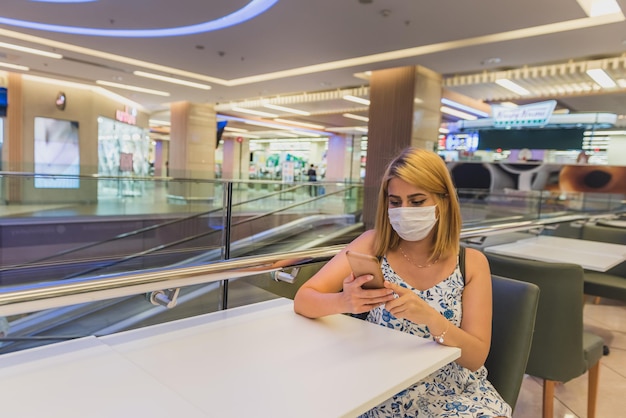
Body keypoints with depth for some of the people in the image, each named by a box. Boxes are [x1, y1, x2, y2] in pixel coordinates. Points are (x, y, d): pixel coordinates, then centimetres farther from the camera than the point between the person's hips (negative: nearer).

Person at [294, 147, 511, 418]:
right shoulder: (373, 245, -5)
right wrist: (344, 302, -31)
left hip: (456, 394, 0)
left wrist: (429, 317, -26)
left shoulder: (472, 263, -3)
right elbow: (303, 300, -10)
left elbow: (476, 357, -8)